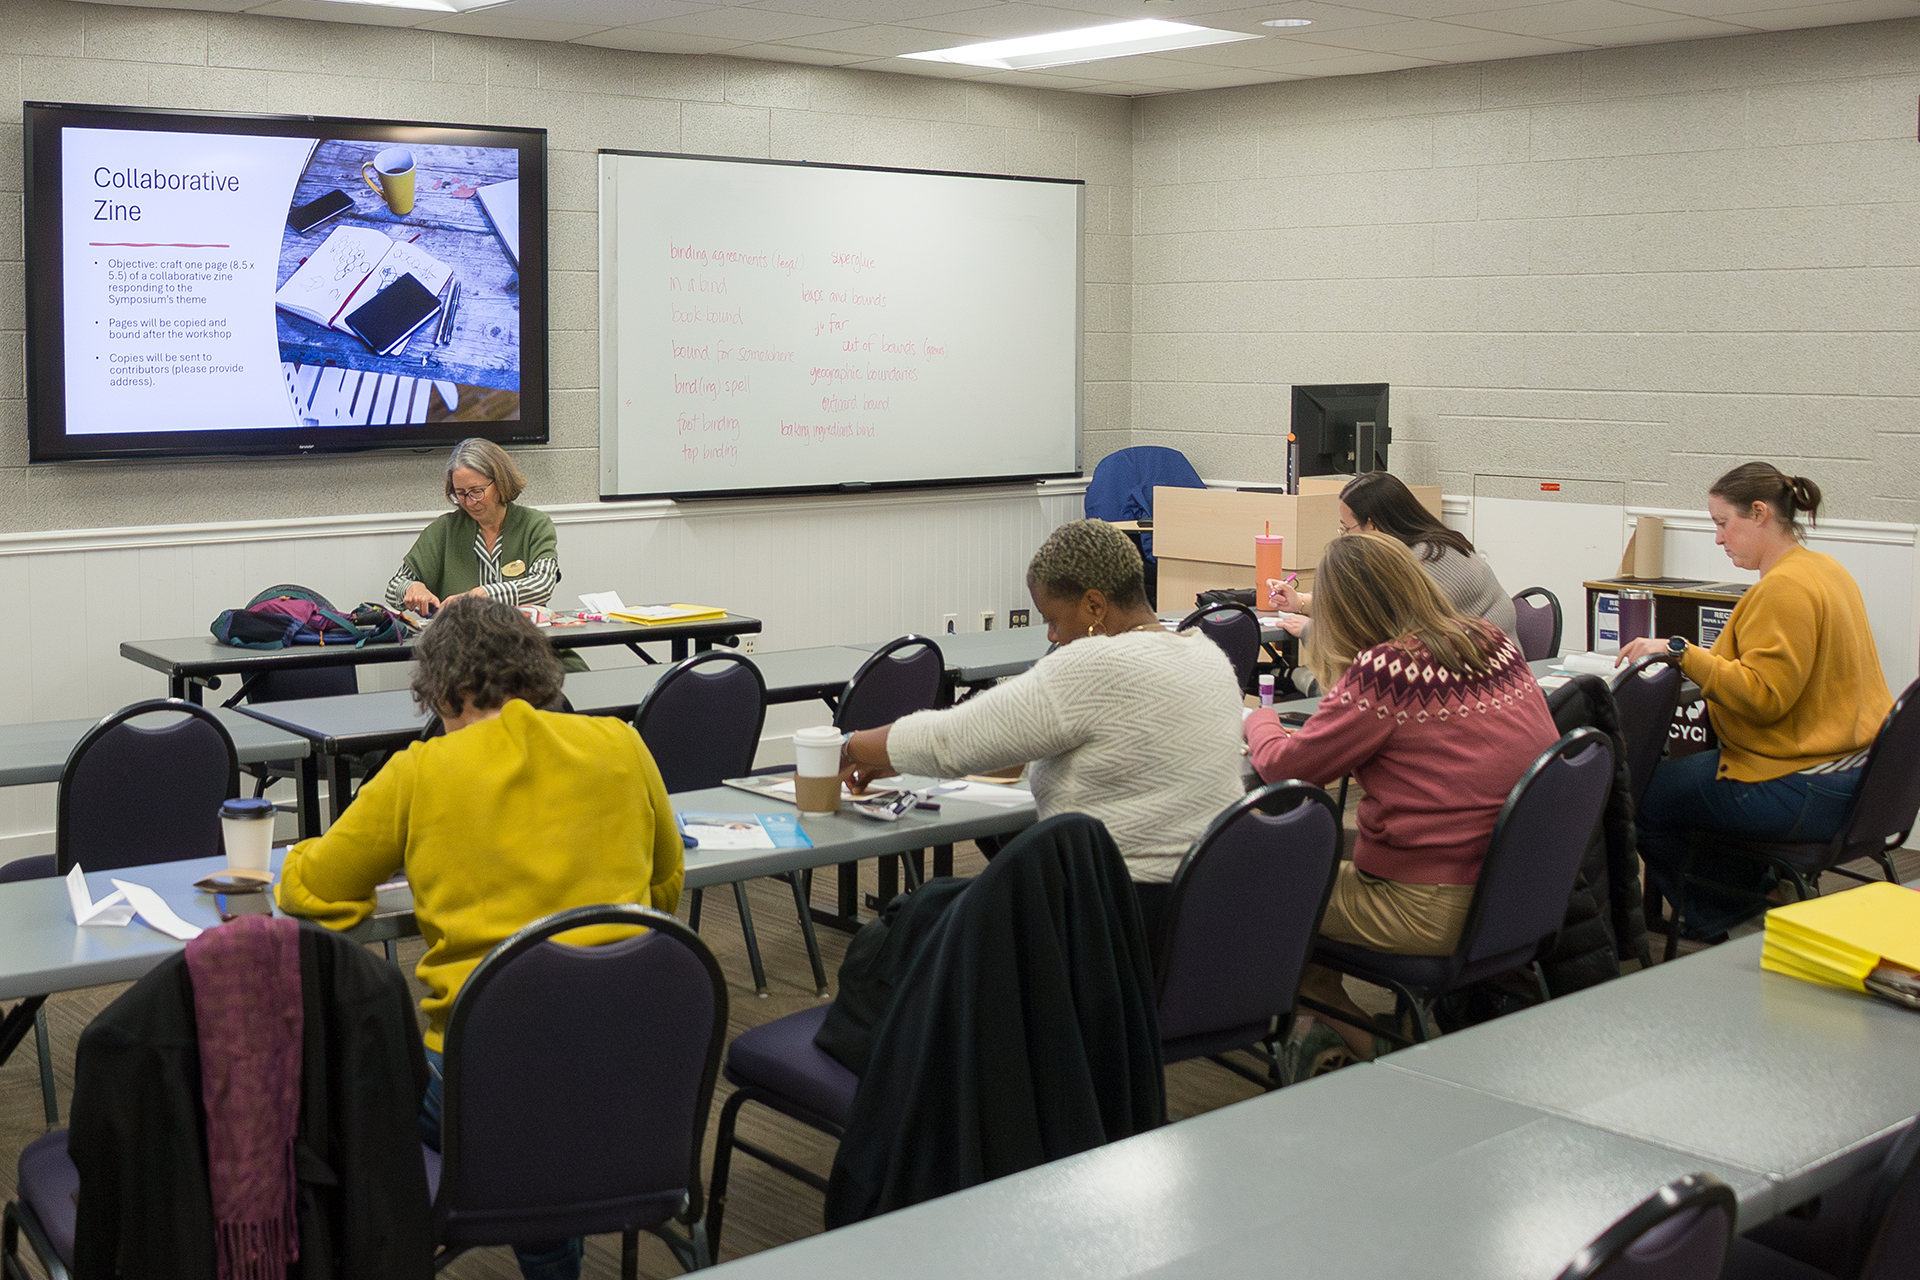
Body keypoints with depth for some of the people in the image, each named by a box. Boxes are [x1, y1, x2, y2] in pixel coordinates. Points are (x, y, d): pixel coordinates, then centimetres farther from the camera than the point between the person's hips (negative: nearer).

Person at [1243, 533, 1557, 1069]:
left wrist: (1259, 721, 15)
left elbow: (1286, 765, -8)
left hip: (1433, 909, -8)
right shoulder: (1497, 645, 5)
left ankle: (1366, 1044, 23)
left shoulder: (1382, 672, -17)